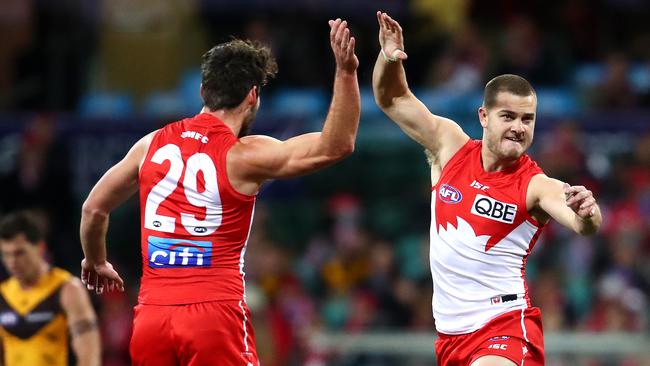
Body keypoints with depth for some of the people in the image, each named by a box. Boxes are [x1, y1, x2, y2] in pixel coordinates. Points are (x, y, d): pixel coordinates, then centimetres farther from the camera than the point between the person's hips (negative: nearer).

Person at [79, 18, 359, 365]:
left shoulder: (153, 144, 10)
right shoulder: (243, 157, -5)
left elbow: (93, 209, 20)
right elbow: (336, 145, -7)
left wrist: (95, 262, 38)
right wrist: (345, 72, -11)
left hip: (152, 315, 5)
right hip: (215, 316, -5)